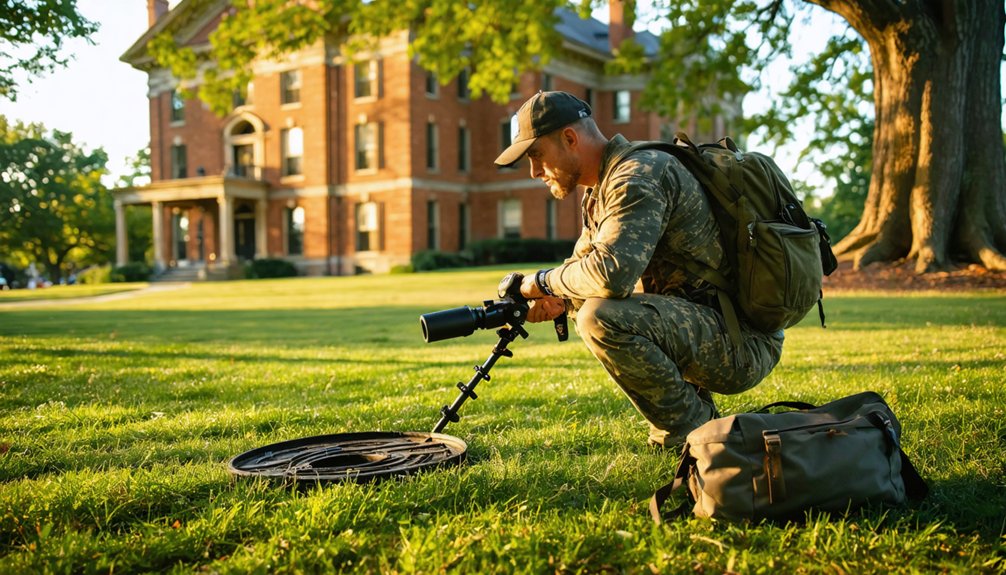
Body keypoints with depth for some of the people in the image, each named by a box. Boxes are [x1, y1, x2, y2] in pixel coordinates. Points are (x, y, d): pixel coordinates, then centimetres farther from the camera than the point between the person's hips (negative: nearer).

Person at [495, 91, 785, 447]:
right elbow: (583, 263, 18)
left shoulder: (639, 175, -19)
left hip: (744, 342, -10)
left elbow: (611, 273, -33)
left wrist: (544, 281, -14)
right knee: (585, 305, 21)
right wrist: (558, 299, -4)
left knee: (602, 318, -28)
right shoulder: (601, 190, 12)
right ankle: (697, 412, 18)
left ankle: (693, 434, -6)